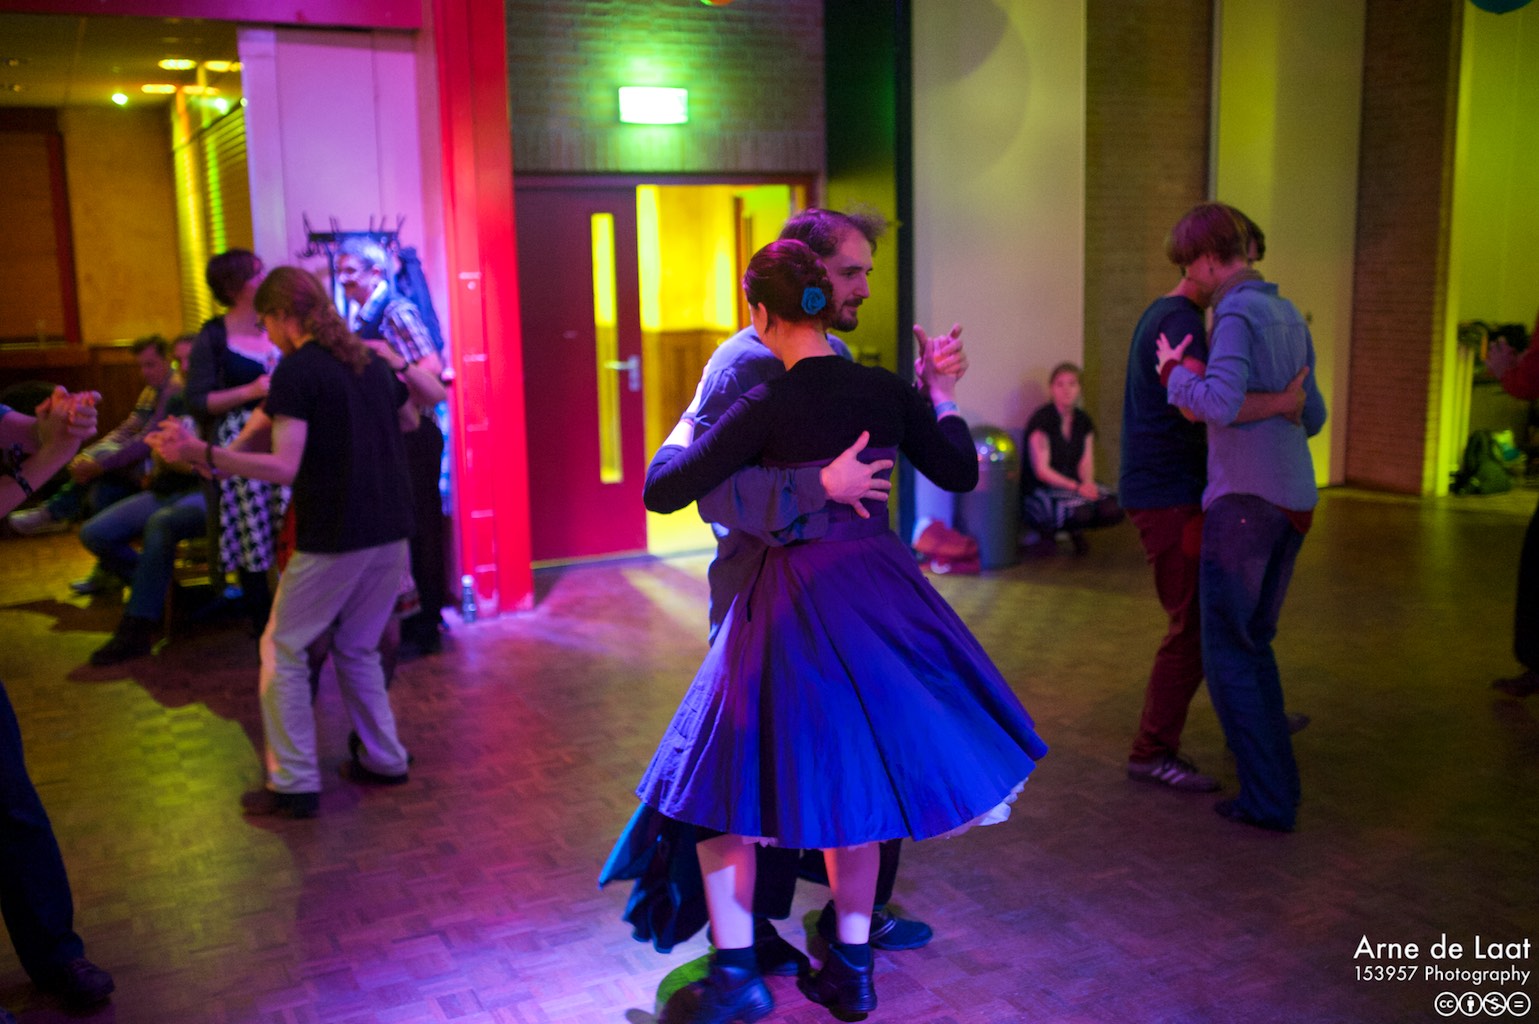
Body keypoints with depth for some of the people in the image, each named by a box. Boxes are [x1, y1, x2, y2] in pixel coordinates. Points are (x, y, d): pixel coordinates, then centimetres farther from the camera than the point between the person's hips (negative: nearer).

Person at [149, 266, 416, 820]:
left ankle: (294, 785, 7)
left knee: (283, 651, 7)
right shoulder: (369, 360, 10)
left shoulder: (296, 369, -11)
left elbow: (285, 466, -18)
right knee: (357, 648, 22)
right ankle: (383, 759, 25)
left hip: (335, 538, -7)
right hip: (392, 530, 7)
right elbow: (408, 417, 27)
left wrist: (203, 454, -22)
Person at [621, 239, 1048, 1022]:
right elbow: (961, 472, 11)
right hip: (879, 592, 5)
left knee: (725, 778, 10)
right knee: (849, 778, 19)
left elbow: (662, 492, -12)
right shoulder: (885, 390, 0)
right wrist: (942, 398, 25)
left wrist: (682, 430, 8)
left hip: (793, 600, -5)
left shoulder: (766, 407, -13)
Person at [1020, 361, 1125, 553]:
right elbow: (1041, 470, -14)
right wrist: (1077, 487, -24)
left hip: (1076, 485, 6)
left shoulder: (1083, 421, 10)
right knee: (1080, 512, -35)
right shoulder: (1041, 420, -9)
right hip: (1041, 490, -6)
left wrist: (1088, 484, -17)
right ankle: (1048, 527, -2)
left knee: (1113, 511, -21)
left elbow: (1086, 463, 6)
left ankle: (1075, 529, 8)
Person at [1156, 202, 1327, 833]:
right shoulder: (1289, 316, 15)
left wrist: (1173, 371, -9)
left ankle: (1268, 798, 1)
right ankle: (1278, 782, 24)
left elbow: (1220, 404, -27)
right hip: (1293, 497, 9)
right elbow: (1312, 416, 20)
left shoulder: (1237, 313, -13)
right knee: (1254, 640, 19)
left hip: (1244, 497, -9)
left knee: (1227, 650, 0)